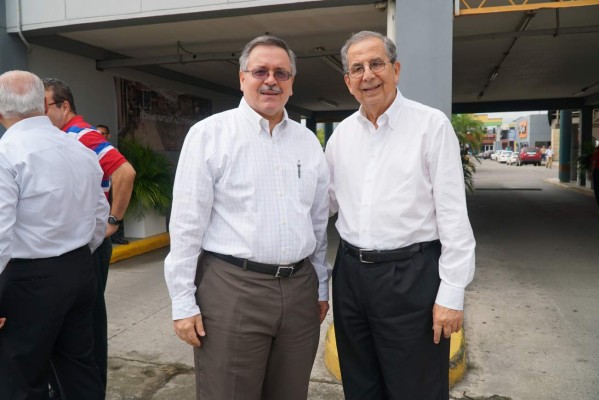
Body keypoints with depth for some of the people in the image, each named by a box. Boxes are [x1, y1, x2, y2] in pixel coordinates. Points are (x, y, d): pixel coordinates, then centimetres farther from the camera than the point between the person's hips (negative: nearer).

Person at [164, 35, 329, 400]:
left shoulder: (308, 140, 10)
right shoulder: (209, 134, -4)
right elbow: (187, 224, -7)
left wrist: (321, 287, 15)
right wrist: (184, 302, -7)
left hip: (299, 289, 5)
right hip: (232, 288, -4)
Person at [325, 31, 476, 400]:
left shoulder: (431, 125, -7)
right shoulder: (341, 133, 8)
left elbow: (453, 214, -9)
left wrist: (451, 293, -12)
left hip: (410, 275, -5)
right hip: (350, 273, 5)